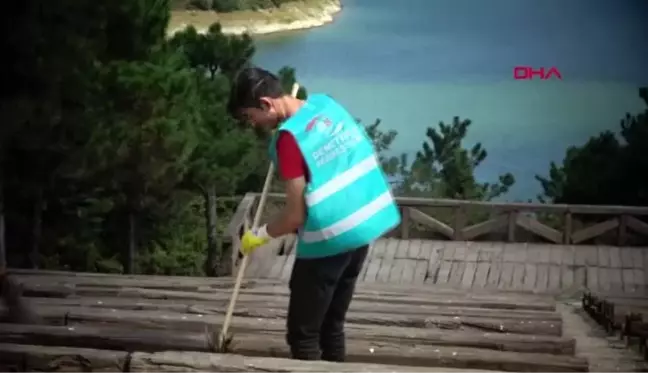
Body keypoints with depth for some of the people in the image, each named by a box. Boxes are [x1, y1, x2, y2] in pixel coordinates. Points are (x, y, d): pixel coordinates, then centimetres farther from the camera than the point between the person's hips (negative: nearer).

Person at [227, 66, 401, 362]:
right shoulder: (325, 103, 4)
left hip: (329, 238, -8)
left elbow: (296, 216, -16)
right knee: (332, 325, 19)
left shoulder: (289, 138, -19)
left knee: (302, 334, 5)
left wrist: (260, 236, 1)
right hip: (365, 224, 8)